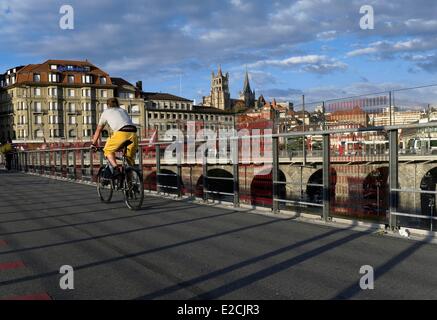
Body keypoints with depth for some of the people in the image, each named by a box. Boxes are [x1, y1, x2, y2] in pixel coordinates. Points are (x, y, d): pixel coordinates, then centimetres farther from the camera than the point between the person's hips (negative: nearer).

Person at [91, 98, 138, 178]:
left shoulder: (106, 112, 27)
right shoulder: (123, 110, 36)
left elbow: (98, 130, 34)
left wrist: (93, 144, 44)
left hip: (121, 133, -4)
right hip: (133, 133, 4)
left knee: (108, 150, 15)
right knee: (130, 157, 19)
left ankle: (115, 169, -6)